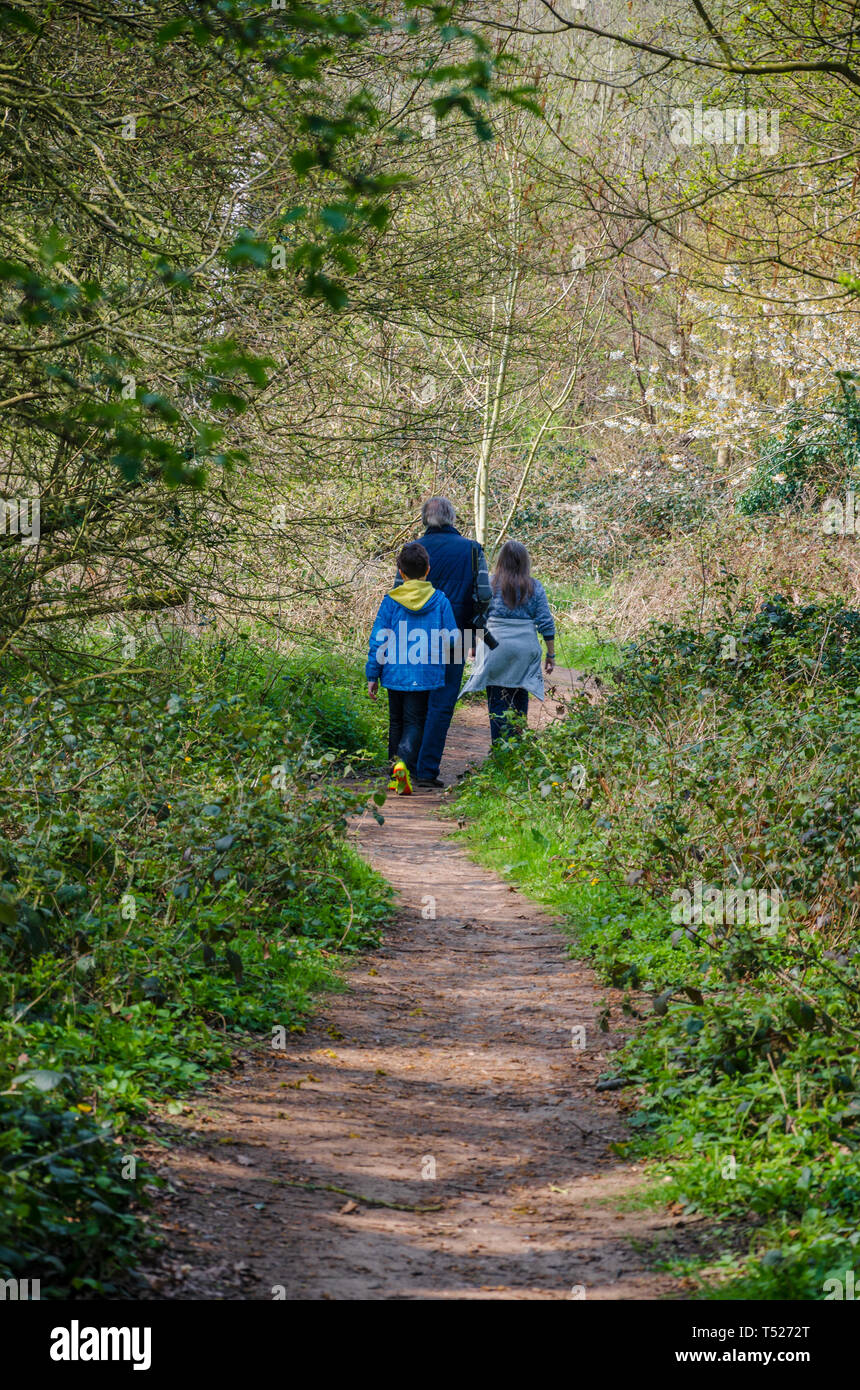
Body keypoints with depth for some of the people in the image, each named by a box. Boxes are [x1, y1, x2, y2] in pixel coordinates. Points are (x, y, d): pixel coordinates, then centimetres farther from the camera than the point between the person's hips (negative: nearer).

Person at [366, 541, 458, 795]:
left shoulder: (391, 600, -2)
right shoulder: (440, 600, -3)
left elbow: (378, 641, -1)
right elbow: (452, 639, -1)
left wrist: (373, 676, 5)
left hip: (395, 674, 1)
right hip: (425, 677, -1)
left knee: (396, 722, 16)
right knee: (414, 723, 2)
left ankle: (395, 776, 19)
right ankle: (404, 763, -24)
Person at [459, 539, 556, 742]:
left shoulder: (491, 583, -2)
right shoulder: (535, 587, 2)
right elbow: (546, 624, 2)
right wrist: (551, 654, 8)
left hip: (496, 647, -2)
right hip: (525, 649, 2)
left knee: (498, 703, 1)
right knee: (520, 701, 13)